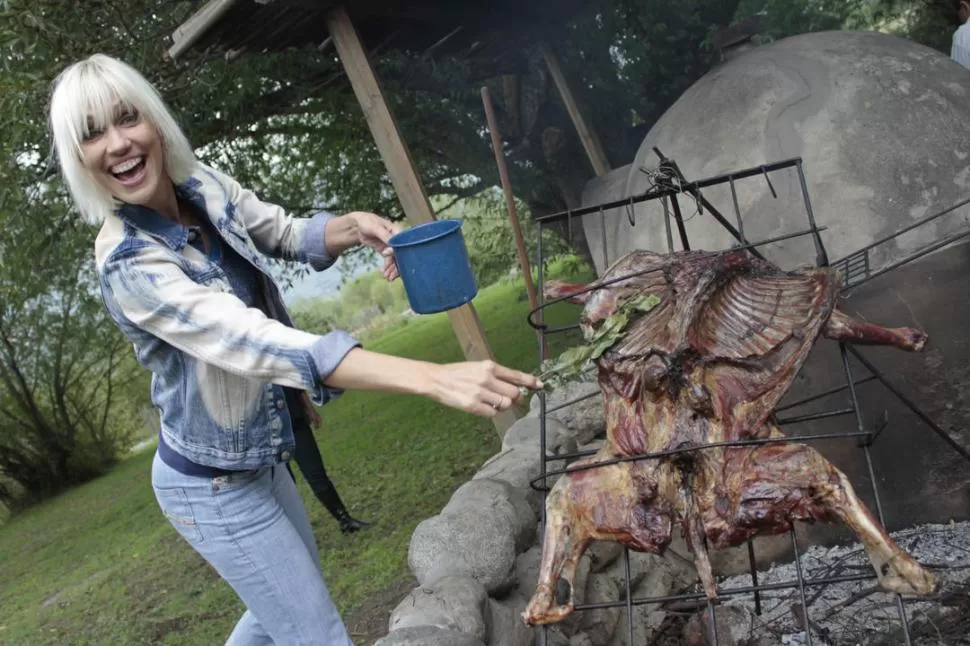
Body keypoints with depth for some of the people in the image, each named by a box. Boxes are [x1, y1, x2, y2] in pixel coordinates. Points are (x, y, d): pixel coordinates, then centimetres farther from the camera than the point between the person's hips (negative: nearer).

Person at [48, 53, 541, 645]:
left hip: (260, 459, 7)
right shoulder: (129, 265, -29)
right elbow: (255, 342, -41)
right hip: (212, 489, -7)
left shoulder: (203, 185, -9)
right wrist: (434, 378, -51)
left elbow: (287, 234, 5)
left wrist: (354, 226, -20)